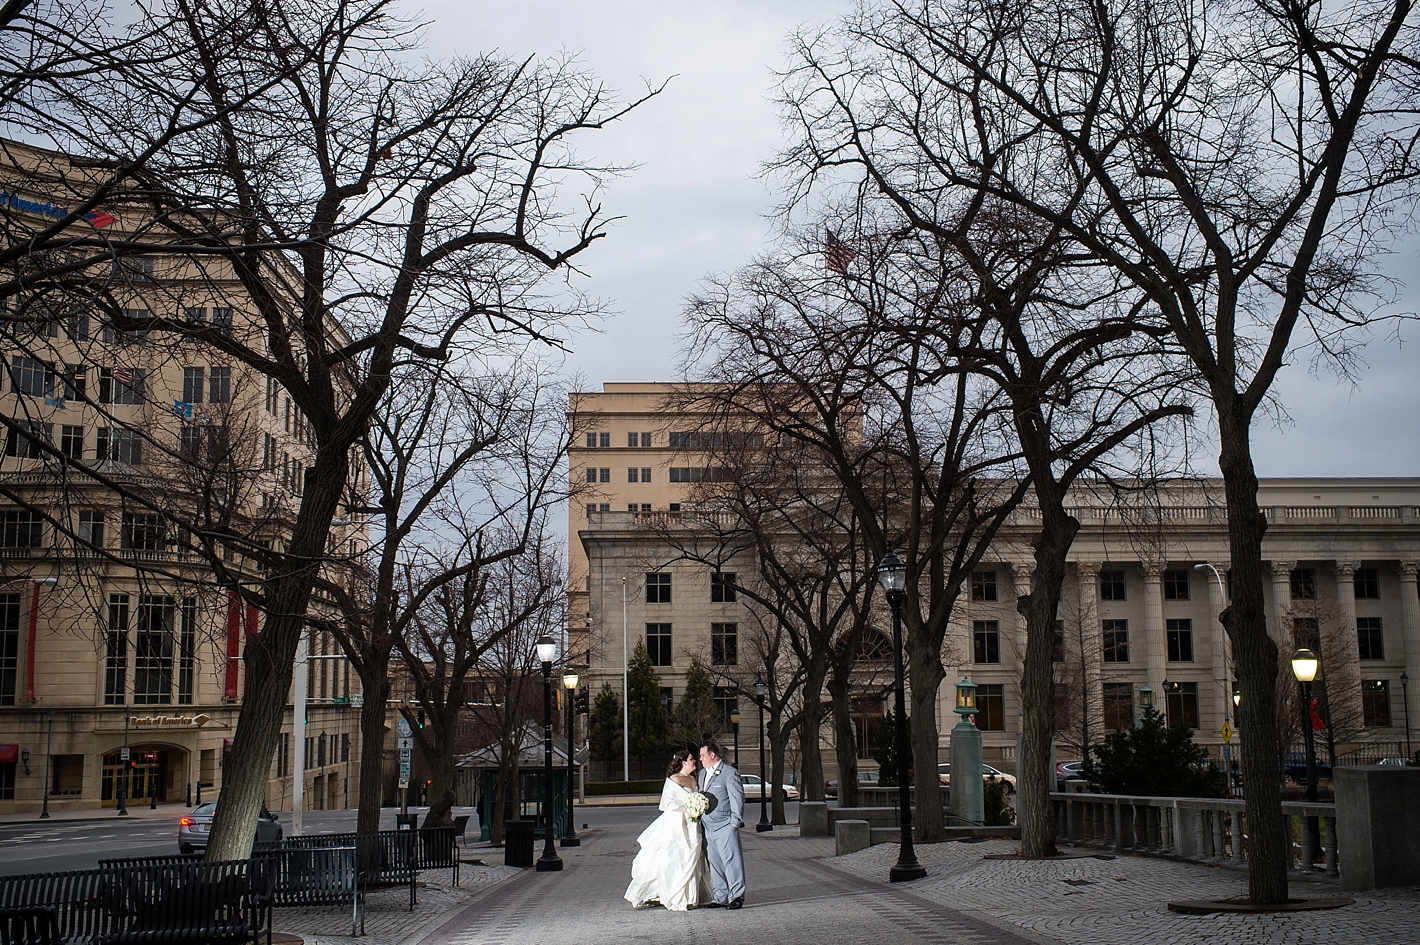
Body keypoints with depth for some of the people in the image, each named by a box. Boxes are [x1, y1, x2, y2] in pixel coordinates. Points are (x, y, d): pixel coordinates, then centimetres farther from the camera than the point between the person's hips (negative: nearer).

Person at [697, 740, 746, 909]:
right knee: (714, 864, 9)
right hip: (708, 827, 8)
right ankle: (721, 897, 16)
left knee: (731, 861, -6)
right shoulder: (702, 773, 19)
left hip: (725, 827, -8)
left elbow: (737, 798, -8)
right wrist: (697, 813, 14)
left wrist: (735, 822, -11)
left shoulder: (730, 772, -6)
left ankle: (736, 897, -1)